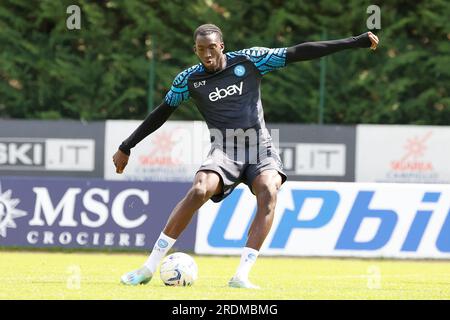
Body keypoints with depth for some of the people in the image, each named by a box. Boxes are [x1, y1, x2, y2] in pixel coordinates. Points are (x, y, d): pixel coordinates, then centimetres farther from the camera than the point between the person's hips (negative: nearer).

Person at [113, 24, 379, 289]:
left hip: (260, 148, 0)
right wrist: (126, 148, 19)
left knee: (268, 193, -31)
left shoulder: (249, 61, 0)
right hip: (224, 150, 0)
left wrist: (356, 42, 0)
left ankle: (241, 277, -32)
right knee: (199, 191, -29)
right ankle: (149, 268, -22)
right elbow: (161, 113, 16)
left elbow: (298, 53, 0)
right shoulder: (189, 79, 4)